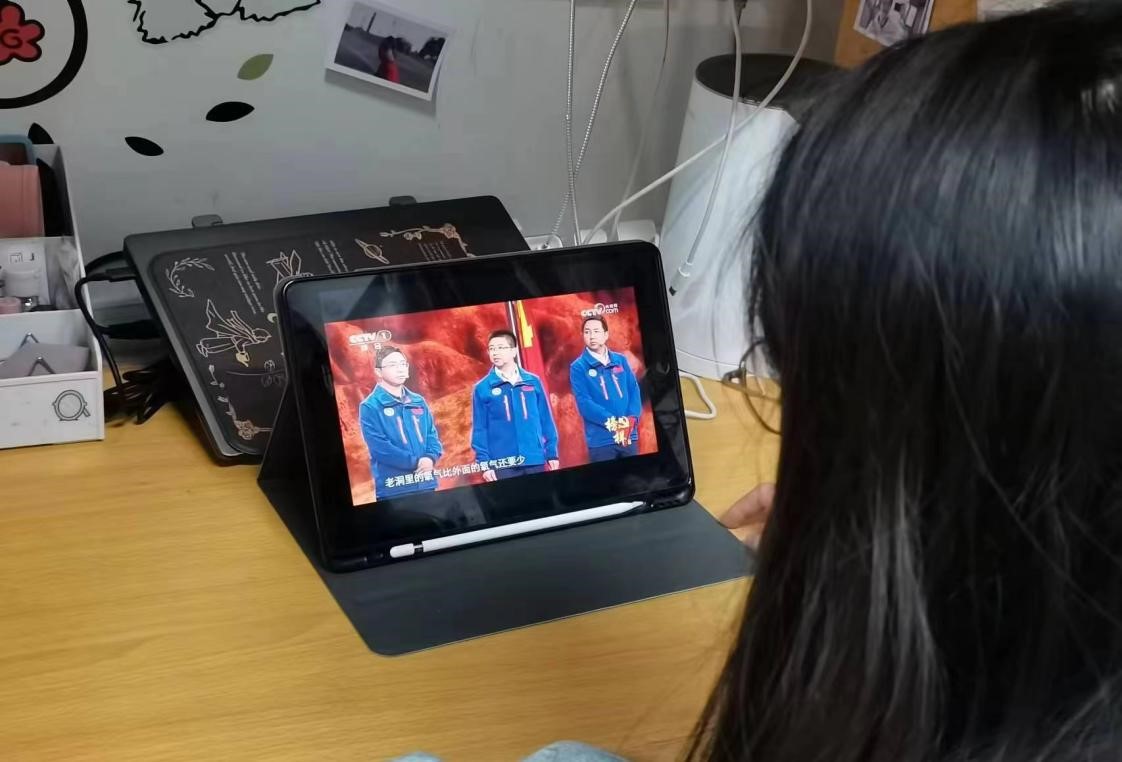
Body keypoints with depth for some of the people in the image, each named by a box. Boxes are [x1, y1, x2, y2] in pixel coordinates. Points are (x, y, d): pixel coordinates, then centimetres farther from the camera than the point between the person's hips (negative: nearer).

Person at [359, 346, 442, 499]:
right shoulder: (370, 407, -4)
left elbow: (432, 434, 12)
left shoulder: (419, 401, 13)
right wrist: (416, 462, -17)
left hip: (426, 484, 5)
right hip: (393, 489, -5)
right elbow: (379, 447, -13)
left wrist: (431, 457, -10)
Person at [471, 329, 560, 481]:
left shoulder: (533, 381, 6)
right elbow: (479, 429, 2)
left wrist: (552, 454, 5)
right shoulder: (482, 388, 2)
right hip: (502, 466, -2)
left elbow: (546, 421, 9)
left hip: (535, 461, 2)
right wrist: (484, 463, -5)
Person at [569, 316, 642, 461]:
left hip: (629, 436, 3)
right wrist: (612, 422, -19)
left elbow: (634, 391, 6)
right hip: (600, 441, -3)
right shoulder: (578, 367, -1)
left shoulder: (621, 360, 10)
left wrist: (631, 420, -12)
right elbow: (584, 403, -9)